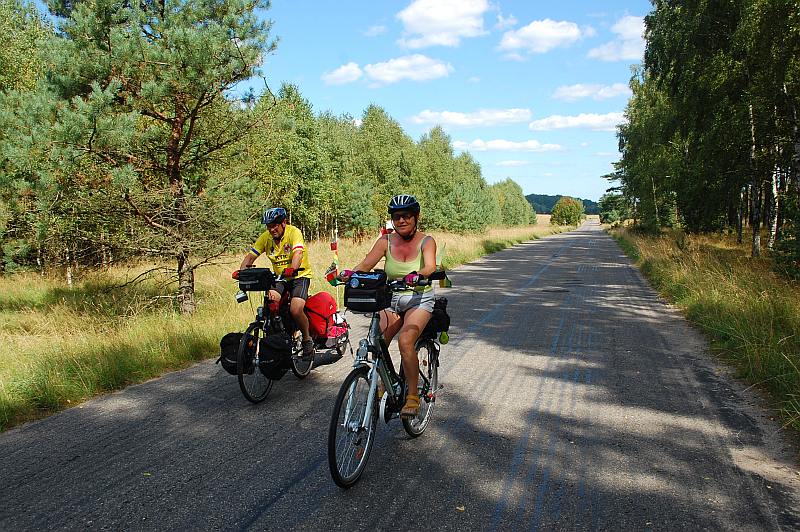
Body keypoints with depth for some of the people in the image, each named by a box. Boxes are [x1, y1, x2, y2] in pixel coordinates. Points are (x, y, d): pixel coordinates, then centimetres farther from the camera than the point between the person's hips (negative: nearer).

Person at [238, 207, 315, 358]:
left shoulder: (294, 232, -16)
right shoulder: (266, 237, -1)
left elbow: (298, 253, -32)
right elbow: (250, 256, -1)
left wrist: (292, 269, -51)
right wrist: (242, 271, -21)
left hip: (300, 276, -5)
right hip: (279, 277, 5)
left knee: (295, 310, -24)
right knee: (271, 302, -23)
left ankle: (307, 339, 2)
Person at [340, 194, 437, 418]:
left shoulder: (426, 241, -8)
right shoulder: (386, 241, -1)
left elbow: (430, 267, -26)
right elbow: (366, 264, -13)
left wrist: (416, 276, -49)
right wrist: (350, 273, -35)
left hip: (419, 300, -3)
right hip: (391, 299, 4)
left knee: (405, 341, -27)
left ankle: (413, 397, -13)